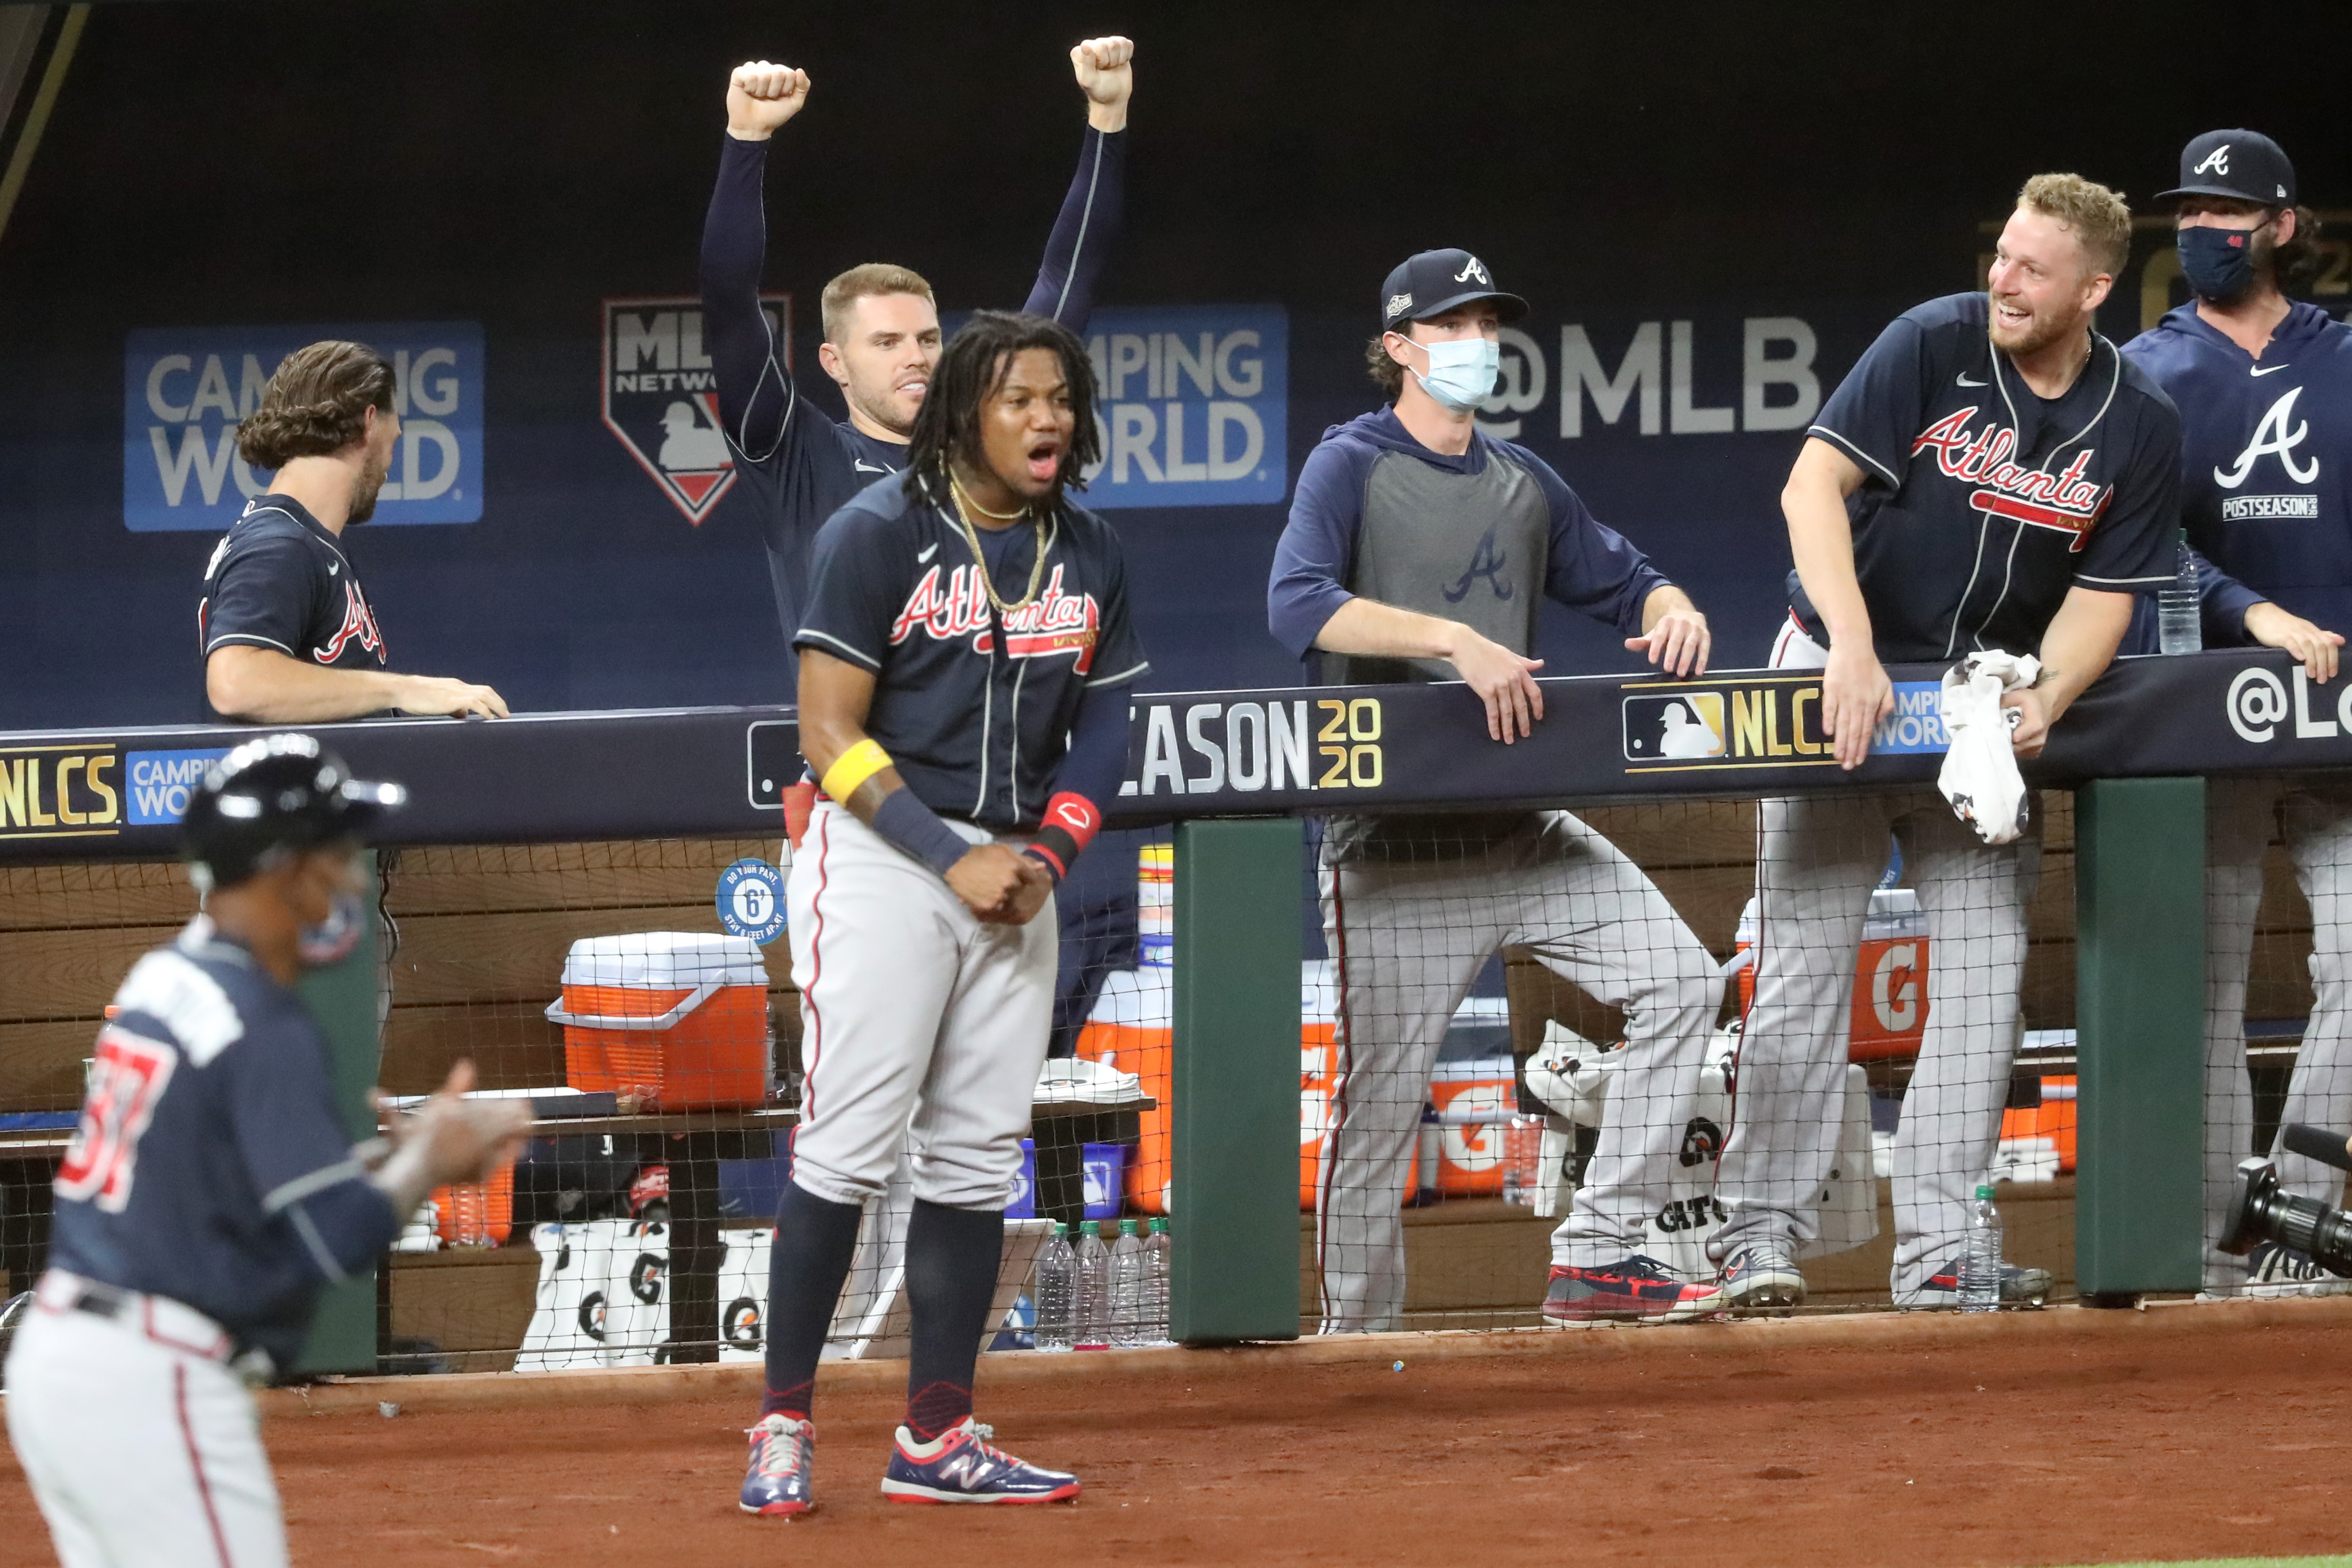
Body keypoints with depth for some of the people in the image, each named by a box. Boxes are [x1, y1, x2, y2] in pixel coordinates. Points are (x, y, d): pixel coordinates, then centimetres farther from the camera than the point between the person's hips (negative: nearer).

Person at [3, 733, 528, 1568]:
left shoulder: (160, 980, 12)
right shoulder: (264, 1026, -15)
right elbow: (340, 1238, -19)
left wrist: (399, 1149, 12)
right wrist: (433, 1155, -1)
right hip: (153, 1379, -9)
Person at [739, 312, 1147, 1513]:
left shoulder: (1087, 555, 10)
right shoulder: (880, 535, -8)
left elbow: (1102, 734, 15)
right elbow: (831, 737, -11)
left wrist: (1043, 855, -2)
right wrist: (954, 859, -16)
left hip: (1015, 875, 6)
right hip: (881, 860, -6)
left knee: (978, 1159, 4)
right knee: (848, 1147, -12)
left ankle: (936, 1440, 9)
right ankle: (782, 1430, -7)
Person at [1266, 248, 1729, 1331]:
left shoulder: (1523, 483, 17)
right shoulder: (1353, 466, -4)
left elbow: (1623, 581, 23)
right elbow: (1299, 603, -21)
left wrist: (1673, 613, -3)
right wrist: (1458, 642, -32)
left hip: (1523, 827, 6)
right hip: (1395, 838, -6)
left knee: (1679, 980, -7)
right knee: (1379, 1097, -5)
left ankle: (1595, 1259, -5)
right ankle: (1356, 1339, 6)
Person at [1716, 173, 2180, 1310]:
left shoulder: (2141, 429, -5)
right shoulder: (1934, 345, -14)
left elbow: (2101, 598, -4)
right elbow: (1814, 482, -21)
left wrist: (2044, 696, -25)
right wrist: (1852, 648, -33)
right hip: (1842, 676, -3)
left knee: (1985, 964, -5)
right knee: (1806, 960, -6)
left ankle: (1938, 1253, -3)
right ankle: (1761, 1238, -3)